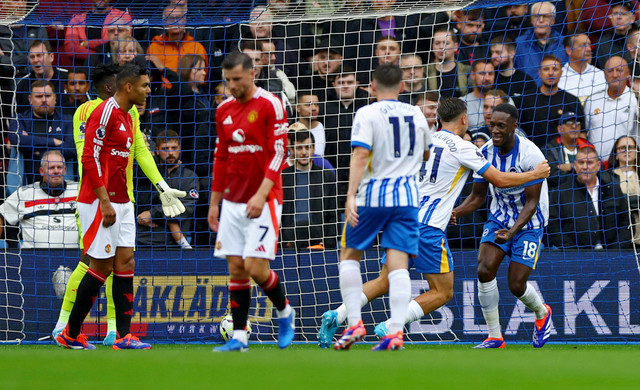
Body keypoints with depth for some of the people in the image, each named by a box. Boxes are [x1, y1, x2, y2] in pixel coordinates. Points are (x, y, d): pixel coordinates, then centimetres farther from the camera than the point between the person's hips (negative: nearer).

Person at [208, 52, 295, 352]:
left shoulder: (270, 105, -8)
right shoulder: (224, 110, 11)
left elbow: (278, 153, -13)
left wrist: (261, 195, -21)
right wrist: (214, 203, 17)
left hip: (263, 201, -6)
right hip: (232, 201, 6)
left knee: (256, 267, -11)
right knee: (236, 268, 2)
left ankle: (284, 312, 15)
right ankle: (239, 336, 4)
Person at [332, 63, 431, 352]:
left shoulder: (367, 114, -5)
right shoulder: (416, 114, 11)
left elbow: (360, 154, -17)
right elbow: (425, 154, 28)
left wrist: (351, 195, -21)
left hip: (372, 197, -3)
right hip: (407, 197, 3)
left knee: (349, 255, 13)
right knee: (398, 264, -2)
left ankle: (354, 323, 4)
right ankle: (395, 331, -14)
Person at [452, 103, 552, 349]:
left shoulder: (531, 155, -24)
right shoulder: (486, 153, -9)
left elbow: (531, 203, -21)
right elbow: (478, 195, 0)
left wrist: (512, 232, -35)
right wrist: (456, 213, -20)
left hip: (529, 223, -4)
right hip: (499, 218, 4)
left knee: (516, 285, -8)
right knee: (484, 271, -17)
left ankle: (542, 313, 27)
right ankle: (494, 336, -4)